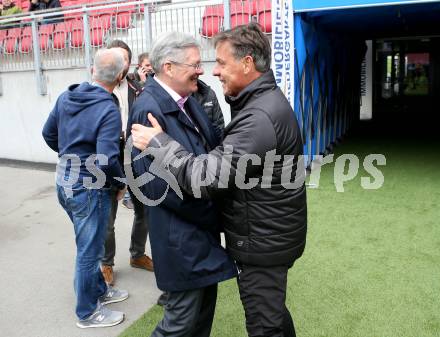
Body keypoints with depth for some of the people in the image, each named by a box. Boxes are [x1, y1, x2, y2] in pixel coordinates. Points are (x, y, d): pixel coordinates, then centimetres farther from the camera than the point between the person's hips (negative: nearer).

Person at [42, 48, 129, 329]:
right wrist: (121, 184, -11)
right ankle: (88, 313, 24)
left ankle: (99, 290, 41)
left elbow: (49, 134, 13)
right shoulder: (108, 109, -21)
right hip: (88, 187, -8)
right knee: (89, 251, 7)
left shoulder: (66, 97, 2)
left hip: (65, 180, 8)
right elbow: (107, 159, -28)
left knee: (89, 245, 23)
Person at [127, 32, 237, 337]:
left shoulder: (188, 100, 4)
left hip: (203, 227, 8)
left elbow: (212, 149, 7)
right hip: (182, 236, -8)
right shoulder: (149, 110, -21)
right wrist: (212, 214, -13)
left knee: (205, 304, 23)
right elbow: (161, 186, -23)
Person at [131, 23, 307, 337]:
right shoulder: (263, 100, 9)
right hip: (268, 235, 10)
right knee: (273, 311, 27)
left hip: (262, 242, -10)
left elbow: (207, 177, -30)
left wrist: (158, 142, -20)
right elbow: (226, 158, 14)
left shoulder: (259, 117, -27)